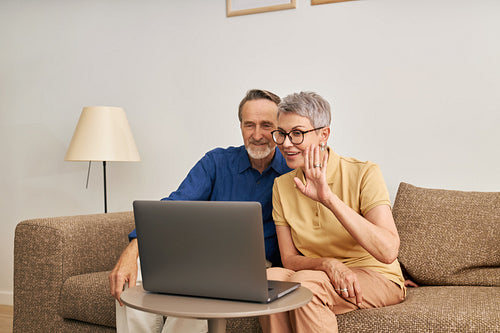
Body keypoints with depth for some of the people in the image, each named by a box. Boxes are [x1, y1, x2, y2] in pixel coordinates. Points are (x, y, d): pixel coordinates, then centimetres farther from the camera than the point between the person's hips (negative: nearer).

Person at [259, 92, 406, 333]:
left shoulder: (364, 174, -14)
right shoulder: (282, 186, 2)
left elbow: (388, 252, -26)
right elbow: (289, 259, 0)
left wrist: (329, 198, -32)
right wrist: (328, 264, -22)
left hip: (377, 278, -4)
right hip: (322, 275, 4)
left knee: (303, 282, -31)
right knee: (271, 277, -27)